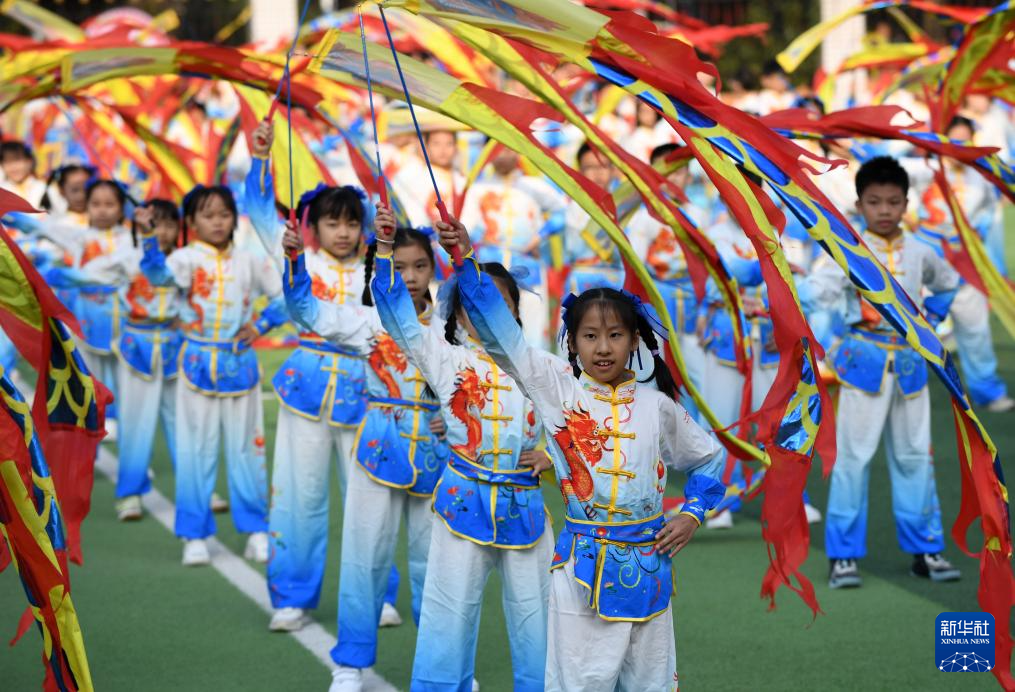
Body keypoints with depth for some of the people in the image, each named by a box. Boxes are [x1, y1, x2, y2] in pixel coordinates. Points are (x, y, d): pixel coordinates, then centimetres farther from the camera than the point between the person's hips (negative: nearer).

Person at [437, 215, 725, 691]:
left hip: (647, 561, 2)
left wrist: (692, 513, 4)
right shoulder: (558, 388, -1)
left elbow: (708, 458, 18)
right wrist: (466, 261, -15)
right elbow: (502, 333, -8)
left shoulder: (656, 405, 3)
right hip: (583, 562, -2)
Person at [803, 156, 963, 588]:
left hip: (910, 362, 4)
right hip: (865, 359, -4)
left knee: (914, 456, 9)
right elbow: (820, 286, -23)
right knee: (853, 456, -4)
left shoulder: (919, 252, 7)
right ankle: (843, 555, 1)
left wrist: (930, 319, 14)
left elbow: (949, 285, 26)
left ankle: (926, 549, 17)